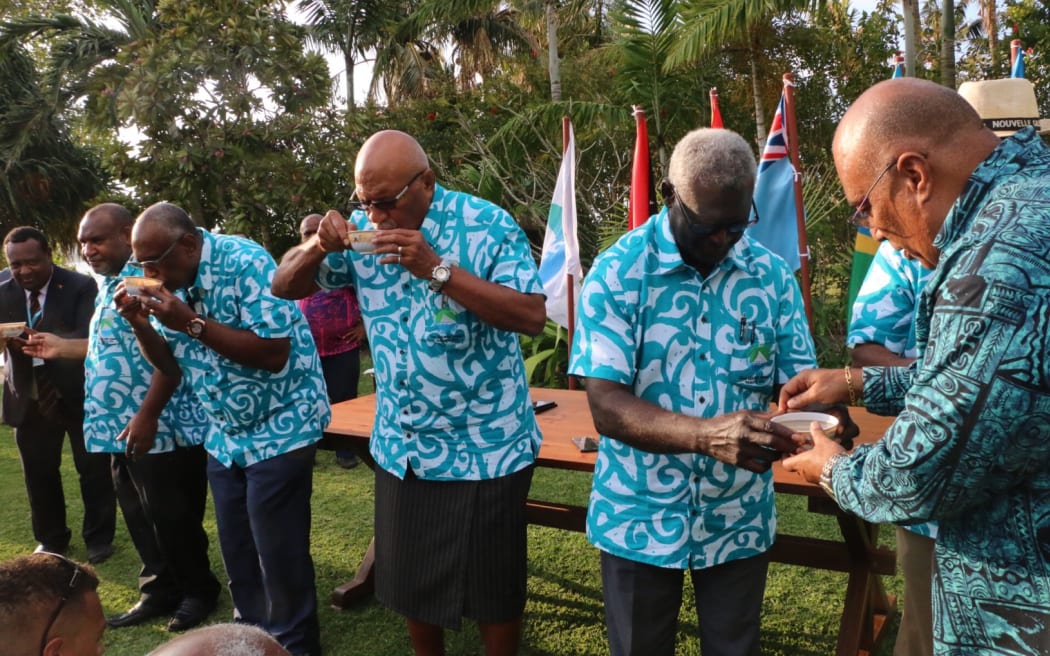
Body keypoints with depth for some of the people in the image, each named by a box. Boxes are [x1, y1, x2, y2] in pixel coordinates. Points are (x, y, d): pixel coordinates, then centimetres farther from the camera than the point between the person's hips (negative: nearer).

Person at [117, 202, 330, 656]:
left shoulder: (244, 262, -20)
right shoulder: (172, 281, 3)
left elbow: (273, 352, -26)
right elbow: (172, 364, 9)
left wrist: (192, 322, -27)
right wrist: (140, 323, -9)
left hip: (279, 427, -7)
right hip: (225, 434, 8)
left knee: (278, 553, 0)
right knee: (237, 549, 16)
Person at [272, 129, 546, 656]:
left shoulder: (487, 226, -14)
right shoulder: (363, 229, 0)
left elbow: (533, 316, -21)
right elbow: (284, 287, 6)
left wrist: (436, 269, -27)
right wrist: (318, 247, -17)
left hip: (484, 448, -4)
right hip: (399, 448, 5)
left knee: (492, 585, 11)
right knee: (409, 580, 19)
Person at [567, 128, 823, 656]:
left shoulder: (772, 275, -3)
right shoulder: (617, 273, -14)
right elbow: (607, 408, -21)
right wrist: (708, 435, -37)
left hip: (740, 520, 3)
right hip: (639, 520, -2)